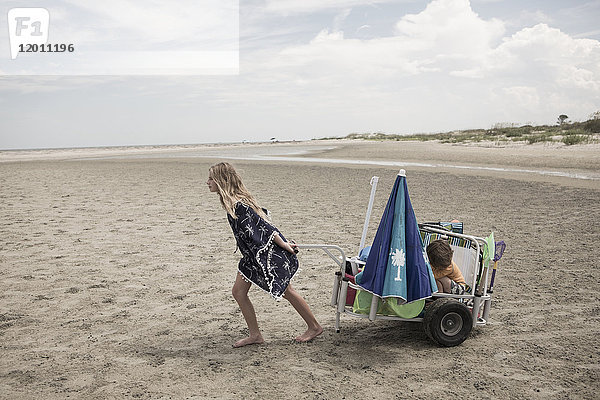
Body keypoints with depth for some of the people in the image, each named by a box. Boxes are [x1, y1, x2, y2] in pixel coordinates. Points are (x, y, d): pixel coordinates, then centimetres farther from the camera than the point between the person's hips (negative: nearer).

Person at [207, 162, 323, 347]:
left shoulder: (237, 205, -25)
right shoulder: (233, 201, 7)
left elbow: (262, 225, -24)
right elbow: (261, 216, 13)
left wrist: (284, 245, -18)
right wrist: (283, 243, 17)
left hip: (268, 254, -10)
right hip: (253, 255, 10)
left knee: (287, 292, 5)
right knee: (238, 291, 8)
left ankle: (314, 327, 24)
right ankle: (255, 335, 19)